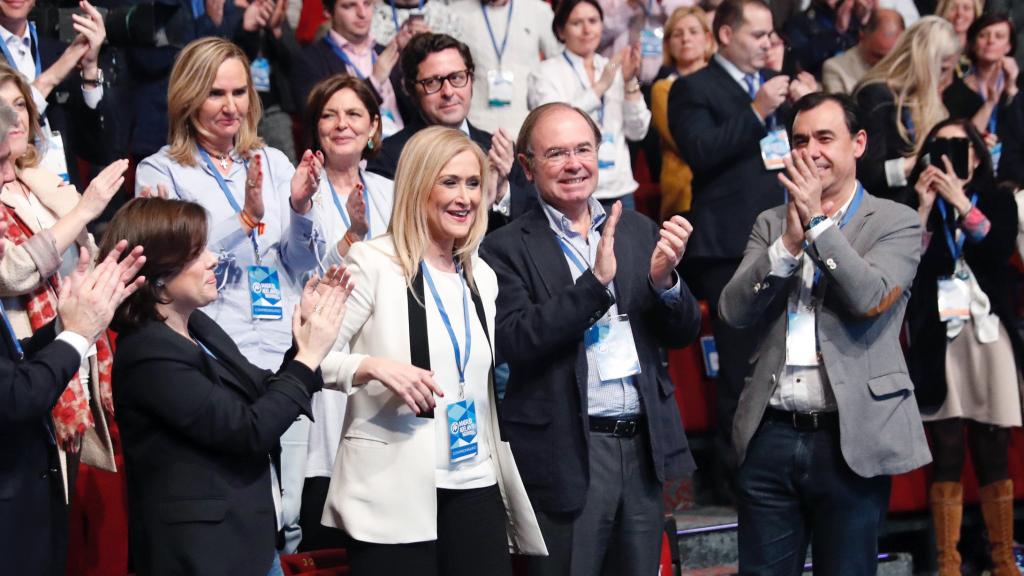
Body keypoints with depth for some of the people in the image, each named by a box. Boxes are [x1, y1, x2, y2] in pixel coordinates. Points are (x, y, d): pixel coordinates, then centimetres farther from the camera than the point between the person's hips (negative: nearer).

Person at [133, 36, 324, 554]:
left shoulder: (274, 162, 12)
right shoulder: (159, 172, 1)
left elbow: (304, 265, 9)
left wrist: (300, 208, -10)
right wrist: (247, 218, -20)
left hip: (286, 356, 4)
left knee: (286, 518, 5)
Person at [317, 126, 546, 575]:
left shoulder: (482, 277, 14)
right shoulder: (373, 263, -5)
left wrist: (506, 482, 18)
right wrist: (373, 366, -25)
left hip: (475, 487, 6)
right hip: (394, 492, -6)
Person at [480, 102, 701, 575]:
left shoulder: (638, 230, 10)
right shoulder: (508, 248, -4)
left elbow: (682, 333, 9)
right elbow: (516, 343, -17)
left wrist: (664, 279, -11)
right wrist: (595, 281, -23)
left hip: (642, 446, 5)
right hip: (568, 453, -4)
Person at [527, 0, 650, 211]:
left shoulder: (614, 69, 13)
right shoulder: (546, 72, 1)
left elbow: (637, 132, 7)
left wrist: (630, 82, -5)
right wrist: (600, 87, -17)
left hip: (619, 191, 4)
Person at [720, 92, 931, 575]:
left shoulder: (897, 223, 1)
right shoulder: (770, 224, 12)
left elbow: (871, 297, -16)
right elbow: (733, 311, 0)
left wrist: (817, 220, -11)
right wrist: (789, 242, -11)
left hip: (851, 439, -3)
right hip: (771, 435, 3)